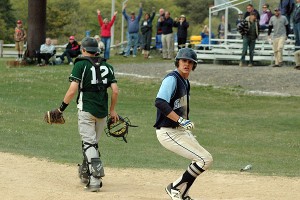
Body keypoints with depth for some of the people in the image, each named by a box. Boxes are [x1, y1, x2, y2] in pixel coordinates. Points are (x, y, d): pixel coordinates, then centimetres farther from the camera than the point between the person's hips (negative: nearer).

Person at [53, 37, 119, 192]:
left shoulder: (81, 65, -3)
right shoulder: (107, 66, 12)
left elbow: (72, 90, -13)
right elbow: (115, 91, 4)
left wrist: (62, 108, -5)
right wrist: (112, 110, 15)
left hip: (86, 109, -5)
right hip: (102, 111, 5)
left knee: (89, 143, -8)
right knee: (92, 143, 19)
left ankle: (95, 179, -20)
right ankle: (86, 173, 28)